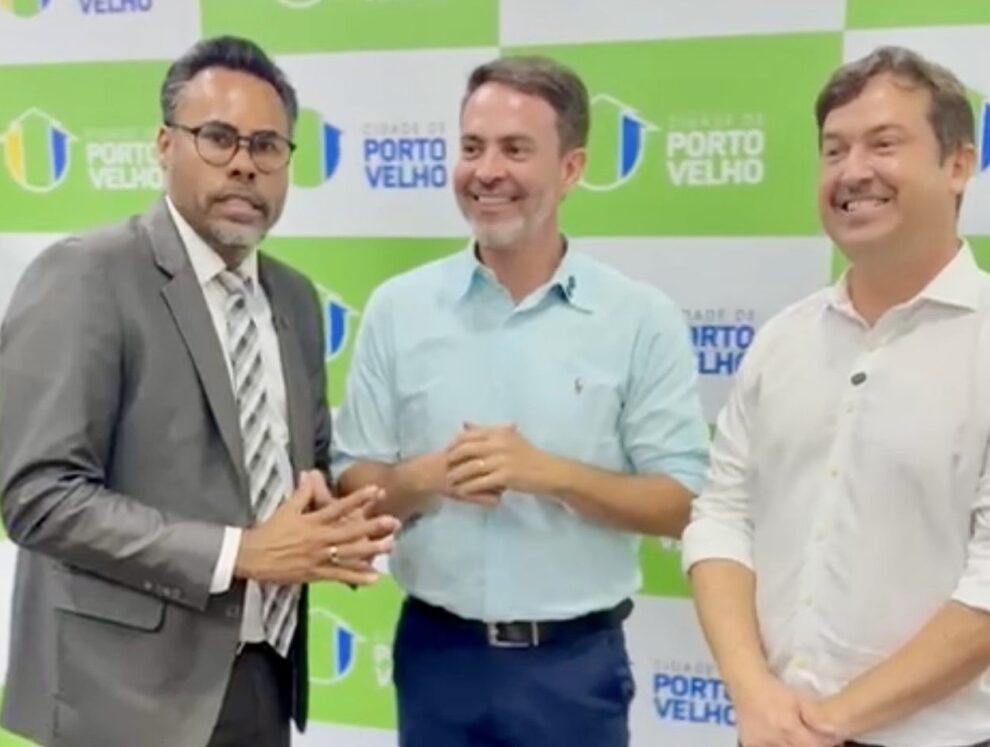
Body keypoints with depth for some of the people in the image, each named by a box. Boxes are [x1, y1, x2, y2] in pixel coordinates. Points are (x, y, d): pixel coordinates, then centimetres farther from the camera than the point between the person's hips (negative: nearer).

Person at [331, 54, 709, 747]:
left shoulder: (643, 319, -6)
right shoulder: (397, 308, -1)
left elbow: (680, 504, -7)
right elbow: (354, 486, 3)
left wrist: (549, 472, -20)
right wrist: (427, 477, -17)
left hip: (576, 661, -1)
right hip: (436, 652, 2)